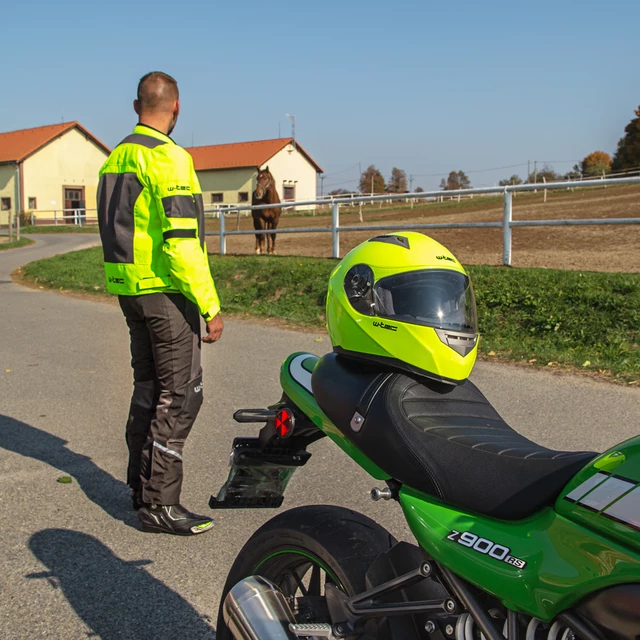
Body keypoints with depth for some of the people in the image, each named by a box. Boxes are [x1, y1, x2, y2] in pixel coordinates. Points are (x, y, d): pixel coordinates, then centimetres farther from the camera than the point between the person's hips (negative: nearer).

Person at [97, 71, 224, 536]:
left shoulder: (115, 159, 14)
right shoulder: (167, 158, -14)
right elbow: (181, 241, -21)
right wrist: (210, 306, -19)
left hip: (129, 288, 9)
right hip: (165, 289, -9)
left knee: (149, 388, 17)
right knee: (180, 396, -4)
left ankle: (141, 486, 26)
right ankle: (159, 503, -1)